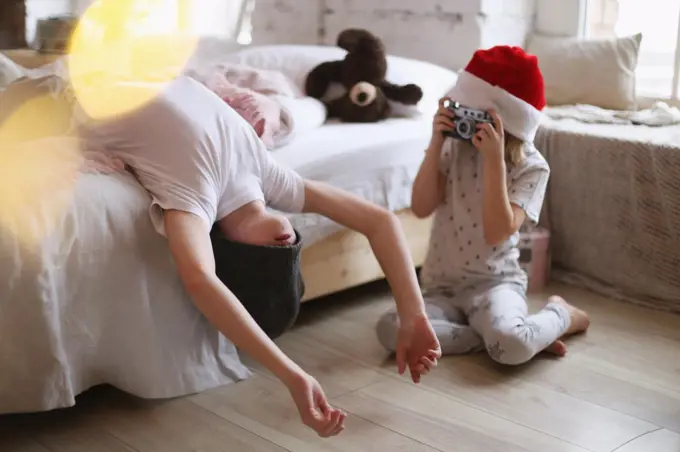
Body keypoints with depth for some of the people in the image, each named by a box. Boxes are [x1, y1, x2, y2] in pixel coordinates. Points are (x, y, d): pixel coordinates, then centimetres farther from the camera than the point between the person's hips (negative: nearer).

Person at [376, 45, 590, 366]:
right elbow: (421, 208, -8)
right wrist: (436, 142, -14)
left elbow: (497, 232, -20)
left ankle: (559, 315, 2)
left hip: (495, 282, -4)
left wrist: (494, 158, -25)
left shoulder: (531, 166, -8)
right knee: (391, 330, -27)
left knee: (512, 346, -37)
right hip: (441, 285, 4)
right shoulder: (455, 147, 1)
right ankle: (526, 335, -14)